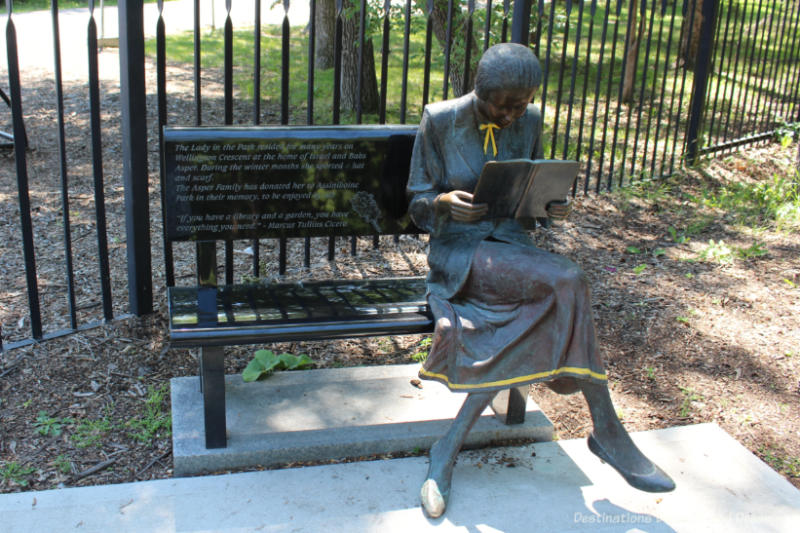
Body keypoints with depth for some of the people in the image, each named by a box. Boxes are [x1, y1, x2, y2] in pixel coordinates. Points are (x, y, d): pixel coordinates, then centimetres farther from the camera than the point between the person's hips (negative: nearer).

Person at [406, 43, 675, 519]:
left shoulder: (529, 122, 6)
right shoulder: (440, 121, -5)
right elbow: (418, 202, -1)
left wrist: (552, 206, -9)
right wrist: (446, 203, -25)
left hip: (514, 246, 5)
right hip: (460, 251, -5)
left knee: (537, 319, -29)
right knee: (568, 282, -30)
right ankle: (608, 432, -18)